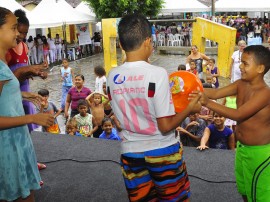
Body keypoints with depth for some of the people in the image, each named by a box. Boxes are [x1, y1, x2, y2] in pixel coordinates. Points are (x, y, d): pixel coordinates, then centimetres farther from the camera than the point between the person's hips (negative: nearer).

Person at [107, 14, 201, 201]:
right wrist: (190, 108, -3)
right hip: (162, 151, -4)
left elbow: (124, 118, 7)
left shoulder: (112, 76, -5)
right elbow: (165, 126, -19)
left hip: (130, 152, 4)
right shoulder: (157, 73, -20)